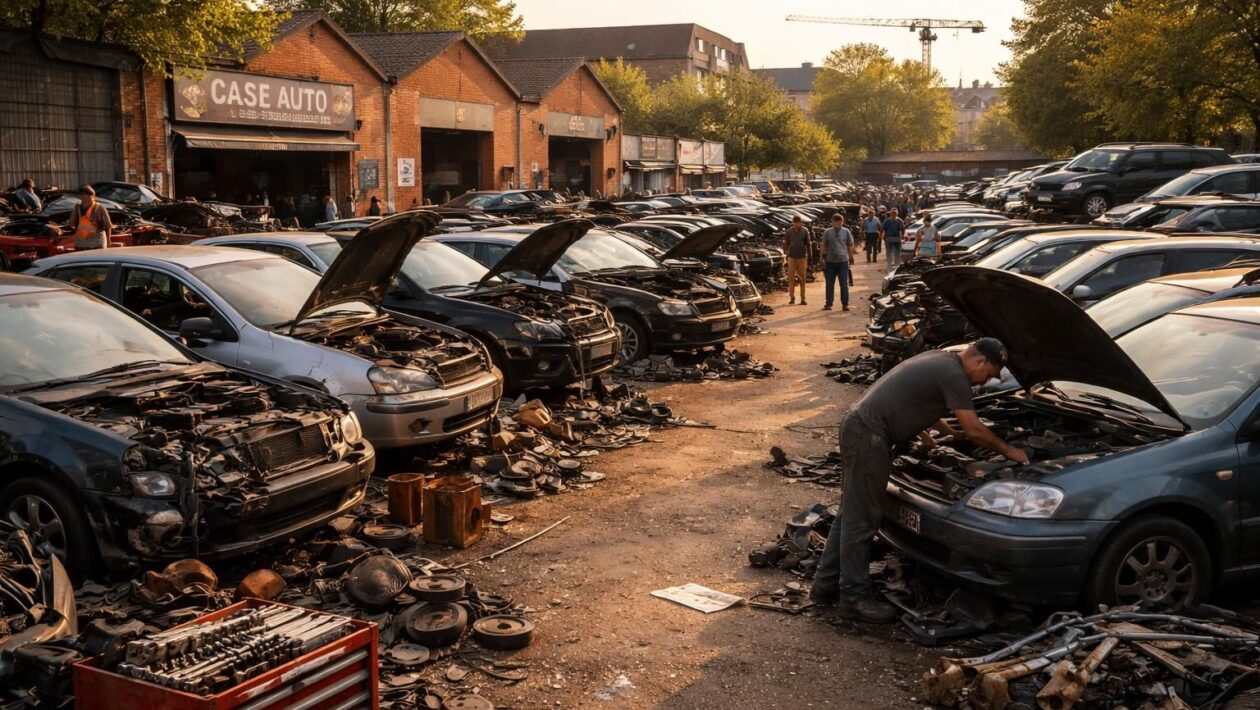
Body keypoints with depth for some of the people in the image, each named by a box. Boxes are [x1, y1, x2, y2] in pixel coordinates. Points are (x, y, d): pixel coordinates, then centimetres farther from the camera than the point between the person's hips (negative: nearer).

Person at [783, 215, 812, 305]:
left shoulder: (805, 231, 2)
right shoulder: (789, 232, 2)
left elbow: (808, 244, 6)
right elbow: (785, 243, 11)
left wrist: (810, 256, 5)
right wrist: (785, 250, -3)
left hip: (802, 257, 0)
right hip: (792, 257, 0)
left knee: (802, 278, 3)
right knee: (791, 278, -3)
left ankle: (803, 299, 8)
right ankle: (792, 298, 2)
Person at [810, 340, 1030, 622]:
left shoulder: (939, 358, 17)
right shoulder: (953, 374, -12)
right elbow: (974, 430, -10)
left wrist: (950, 432, 37)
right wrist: (1008, 450, 4)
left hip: (856, 423, 11)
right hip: (869, 436, -11)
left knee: (852, 513, 16)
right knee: (862, 520, -3)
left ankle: (826, 585, 23)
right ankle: (855, 598, 6)